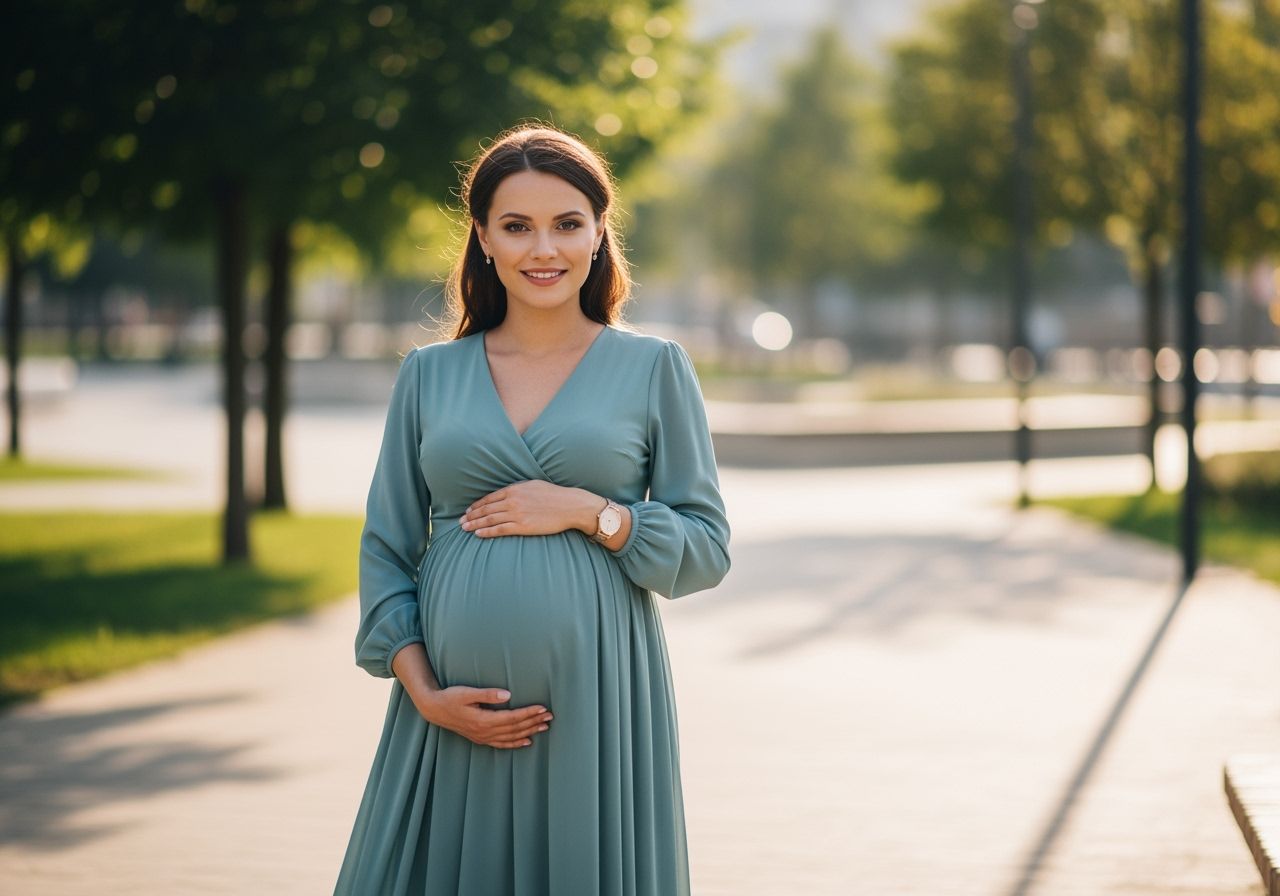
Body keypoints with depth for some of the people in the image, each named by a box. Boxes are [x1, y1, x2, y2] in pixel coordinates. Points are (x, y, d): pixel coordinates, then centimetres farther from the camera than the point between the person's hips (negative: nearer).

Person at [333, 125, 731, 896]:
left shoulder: (654, 368, 4)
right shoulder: (429, 375, 9)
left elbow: (708, 549, 3)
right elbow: (386, 550, 8)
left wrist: (588, 512, -11)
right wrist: (425, 692, -5)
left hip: (596, 704, -1)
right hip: (455, 713, 2)